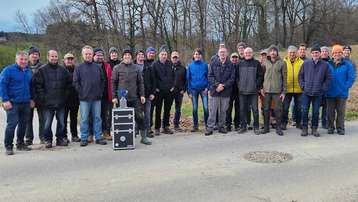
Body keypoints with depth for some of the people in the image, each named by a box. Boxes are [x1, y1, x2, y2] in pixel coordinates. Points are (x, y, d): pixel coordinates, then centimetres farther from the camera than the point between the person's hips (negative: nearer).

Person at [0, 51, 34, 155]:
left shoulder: (29, 71, 11)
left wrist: (31, 99, 15)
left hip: (26, 103, 6)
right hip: (12, 103, -6)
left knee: (23, 124, 12)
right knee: (12, 124, -10)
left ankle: (20, 144, 25)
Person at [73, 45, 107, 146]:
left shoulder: (97, 67, 10)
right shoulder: (78, 68, 3)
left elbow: (103, 80, 14)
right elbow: (75, 82, 0)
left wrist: (100, 92, 5)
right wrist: (81, 92, -7)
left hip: (96, 97, 2)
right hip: (84, 98, -2)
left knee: (97, 118, 6)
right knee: (84, 119, 2)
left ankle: (98, 137, 14)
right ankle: (84, 138, 11)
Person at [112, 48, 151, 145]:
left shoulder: (136, 68, 8)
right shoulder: (117, 68, 2)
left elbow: (140, 82, 10)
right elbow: (113, 83, 1)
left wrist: (142, 95, 3)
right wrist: (114, 96, -4)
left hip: (134, 98, 2)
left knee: (140, 117, 1)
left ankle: (144, 137, 11)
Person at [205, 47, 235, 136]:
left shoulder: (230, 65, 4)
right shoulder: (213, 63, 4)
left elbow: (232, 78, 1)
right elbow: (210, 76, 0)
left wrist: (223, 86, -11)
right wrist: (217, 85, -13)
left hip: (226, 91, 1)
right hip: (215, 91, -1)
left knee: (223, 110, 8)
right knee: (212, 110, -1)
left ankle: (221, 126, 19)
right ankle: (210, 128, 2)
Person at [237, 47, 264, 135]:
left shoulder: (256, 63, 3)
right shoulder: (240, 63, 9)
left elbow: (260, 76, 1)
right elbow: (237, 76, 12)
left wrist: (257, 86, -7)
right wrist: (239, 85, 2)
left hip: (253, 91, -2)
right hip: (242, 91, 2)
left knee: (255, 109, 0)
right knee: (242, 109, 7)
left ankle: (256, 127, 9)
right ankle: (243, 126, 16)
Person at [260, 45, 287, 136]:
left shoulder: (282, 63, 0)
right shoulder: (265, 63, 7)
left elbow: (284, 77, 0)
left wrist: (284, 91, -4)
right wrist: (261, 88, 1)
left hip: (277, 90, -2)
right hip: (266, 90, 2)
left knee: (278, 109, 1)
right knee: (266, 109, 7)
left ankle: (278, 128, 12)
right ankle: (266, 127, 17)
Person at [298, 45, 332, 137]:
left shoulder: (325, 65, 1)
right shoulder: (306, 63, 2)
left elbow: (328, 78, 7)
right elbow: (300, 76, 10)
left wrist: (323, 88, -1)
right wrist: (302, 86, 0)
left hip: (318, 93, 0)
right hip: (306, 92, 0)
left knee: (316, 111, 6)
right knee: (304, 111, 1)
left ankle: (314, 129, 18)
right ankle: (304, 128, 13)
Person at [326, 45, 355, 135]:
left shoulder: (348, 65, 0)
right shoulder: (328, 65, 5)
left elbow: (351, 78, -1)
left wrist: (345, 87, -8)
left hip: (342, 93, -1)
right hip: (330, 93, 1)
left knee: (341, 112, 4)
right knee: (330, 112, 6)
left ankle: (340, 128, 14)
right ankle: (330, 128, 18)